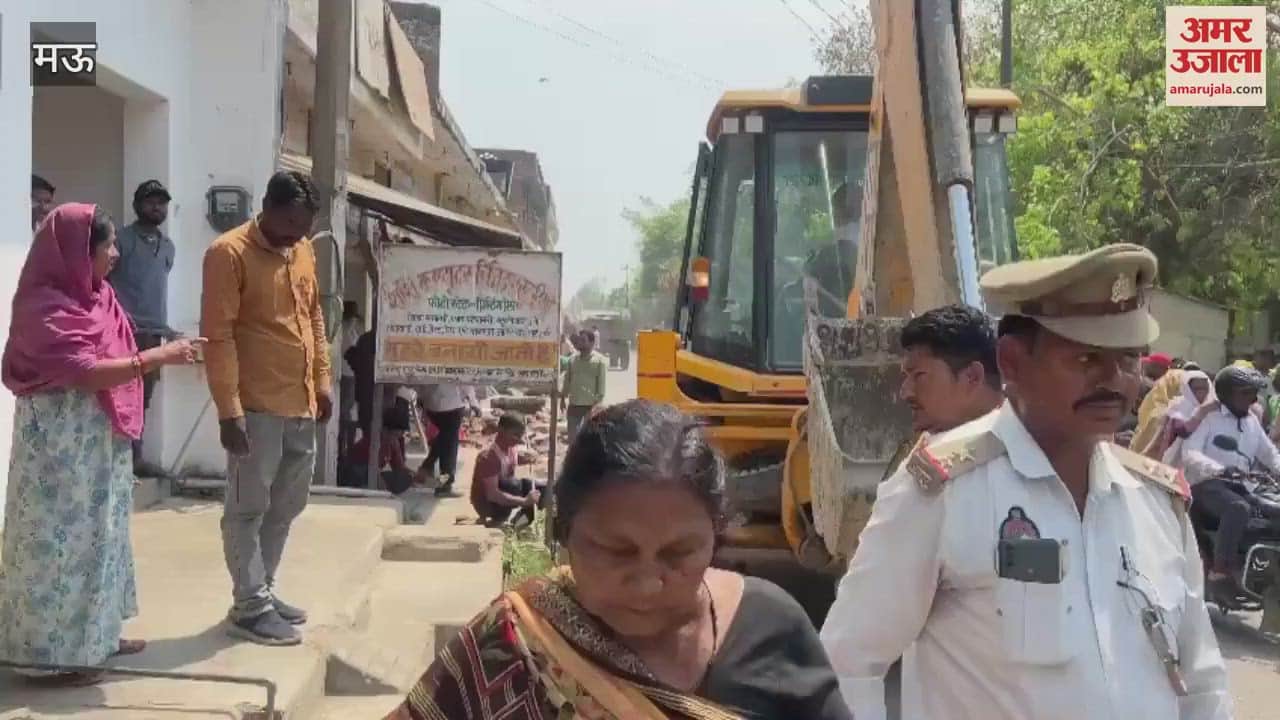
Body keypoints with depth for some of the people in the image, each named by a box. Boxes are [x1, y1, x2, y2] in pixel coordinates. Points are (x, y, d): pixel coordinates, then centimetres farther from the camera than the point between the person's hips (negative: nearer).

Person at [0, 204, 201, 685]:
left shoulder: (94, 297, 8)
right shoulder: (46, 306, -19)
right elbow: (85, 372, -25)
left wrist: (161, 357, 2)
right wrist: (157, 357, -22)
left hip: (98, 438, 10)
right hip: (62, 440, -10)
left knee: (98, 533, 16)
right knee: (61, 537, -2)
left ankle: (94, 635, 28)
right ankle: (53, 652, 8)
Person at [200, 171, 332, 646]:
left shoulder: (303, 250, 11)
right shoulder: (230, 253, -12)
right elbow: (218, 336, -16)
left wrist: (322, 381, 15)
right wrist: (229, 409, -19)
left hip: (301, 403, 8)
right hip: (256, 407, -8)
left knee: (287, 504, 14)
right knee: (249, 508, 1)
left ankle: (261, 590, 26)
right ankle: (250, 607, 7)